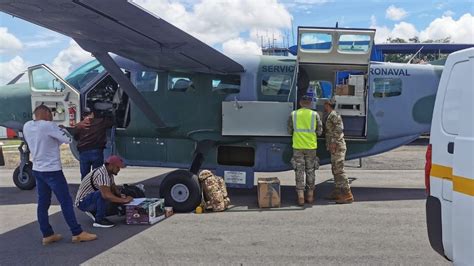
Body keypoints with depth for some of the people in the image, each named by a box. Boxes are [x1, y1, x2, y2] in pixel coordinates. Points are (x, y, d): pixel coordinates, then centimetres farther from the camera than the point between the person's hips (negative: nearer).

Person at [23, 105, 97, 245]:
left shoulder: (26, 127, 5)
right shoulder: (48, 126, -17)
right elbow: (68, 139, -11)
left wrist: (55, 140, 9)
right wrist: (61, 129, 6)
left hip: (37, 170, 8)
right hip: (52, 170, -8)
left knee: (43, 203, 10)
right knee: (66, 202, -3)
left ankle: (47, 235, 16)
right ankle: (77, 233, 1)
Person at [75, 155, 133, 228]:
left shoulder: (108, 173, 3)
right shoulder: (102, 174, -28)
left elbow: (114, 187, 12)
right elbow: (106, 195, -39)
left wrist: (121, 196, -9)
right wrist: (123, 200, -32)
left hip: (92, 198, 10)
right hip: (83, 202, -10)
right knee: (104, 194, -33)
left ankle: (93, 211, 16)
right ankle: (99, 220, -20)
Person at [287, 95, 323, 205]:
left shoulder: (293, 114, 0)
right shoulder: (315, 114, -2)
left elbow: (289, 131, 5)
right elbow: (319, 131, 0)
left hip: (298, 147, 0)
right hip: (311, 147, 0)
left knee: (299, 171, 4)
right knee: (310, 171, 11)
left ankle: (300, 197, 2)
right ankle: (310, 196, 18)